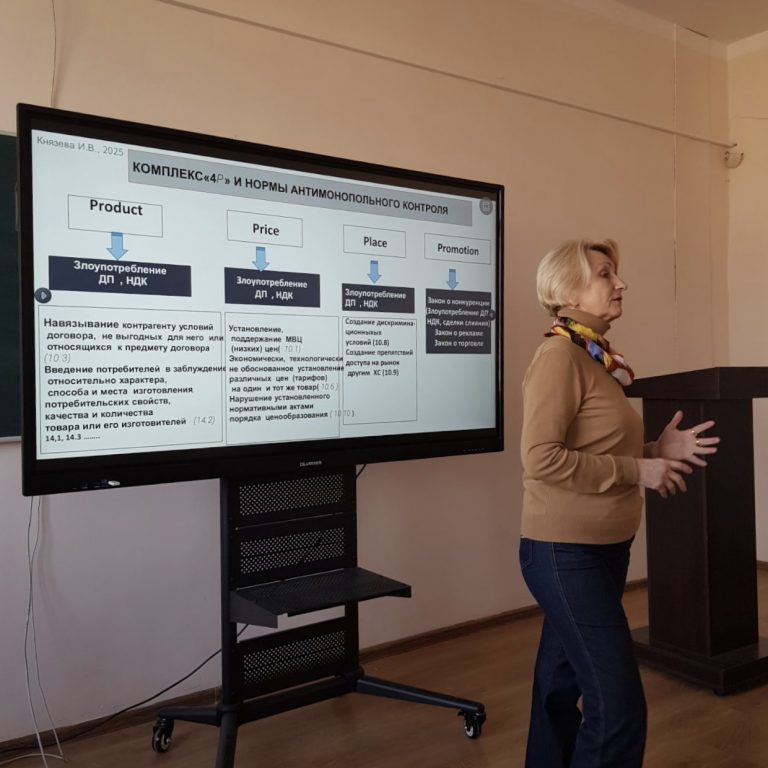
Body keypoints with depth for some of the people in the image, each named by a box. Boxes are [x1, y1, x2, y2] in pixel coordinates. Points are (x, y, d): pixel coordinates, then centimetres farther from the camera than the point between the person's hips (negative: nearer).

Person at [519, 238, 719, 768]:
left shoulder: (599, 359, 11)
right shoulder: (559, 357, -16)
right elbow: (541, 459, -24)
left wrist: (658, 450, 5)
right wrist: (639, 471, -18)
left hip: (603, 547, 9)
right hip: (566, 552, -9)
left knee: (561, 684, 19)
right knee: (618, 704, -6)